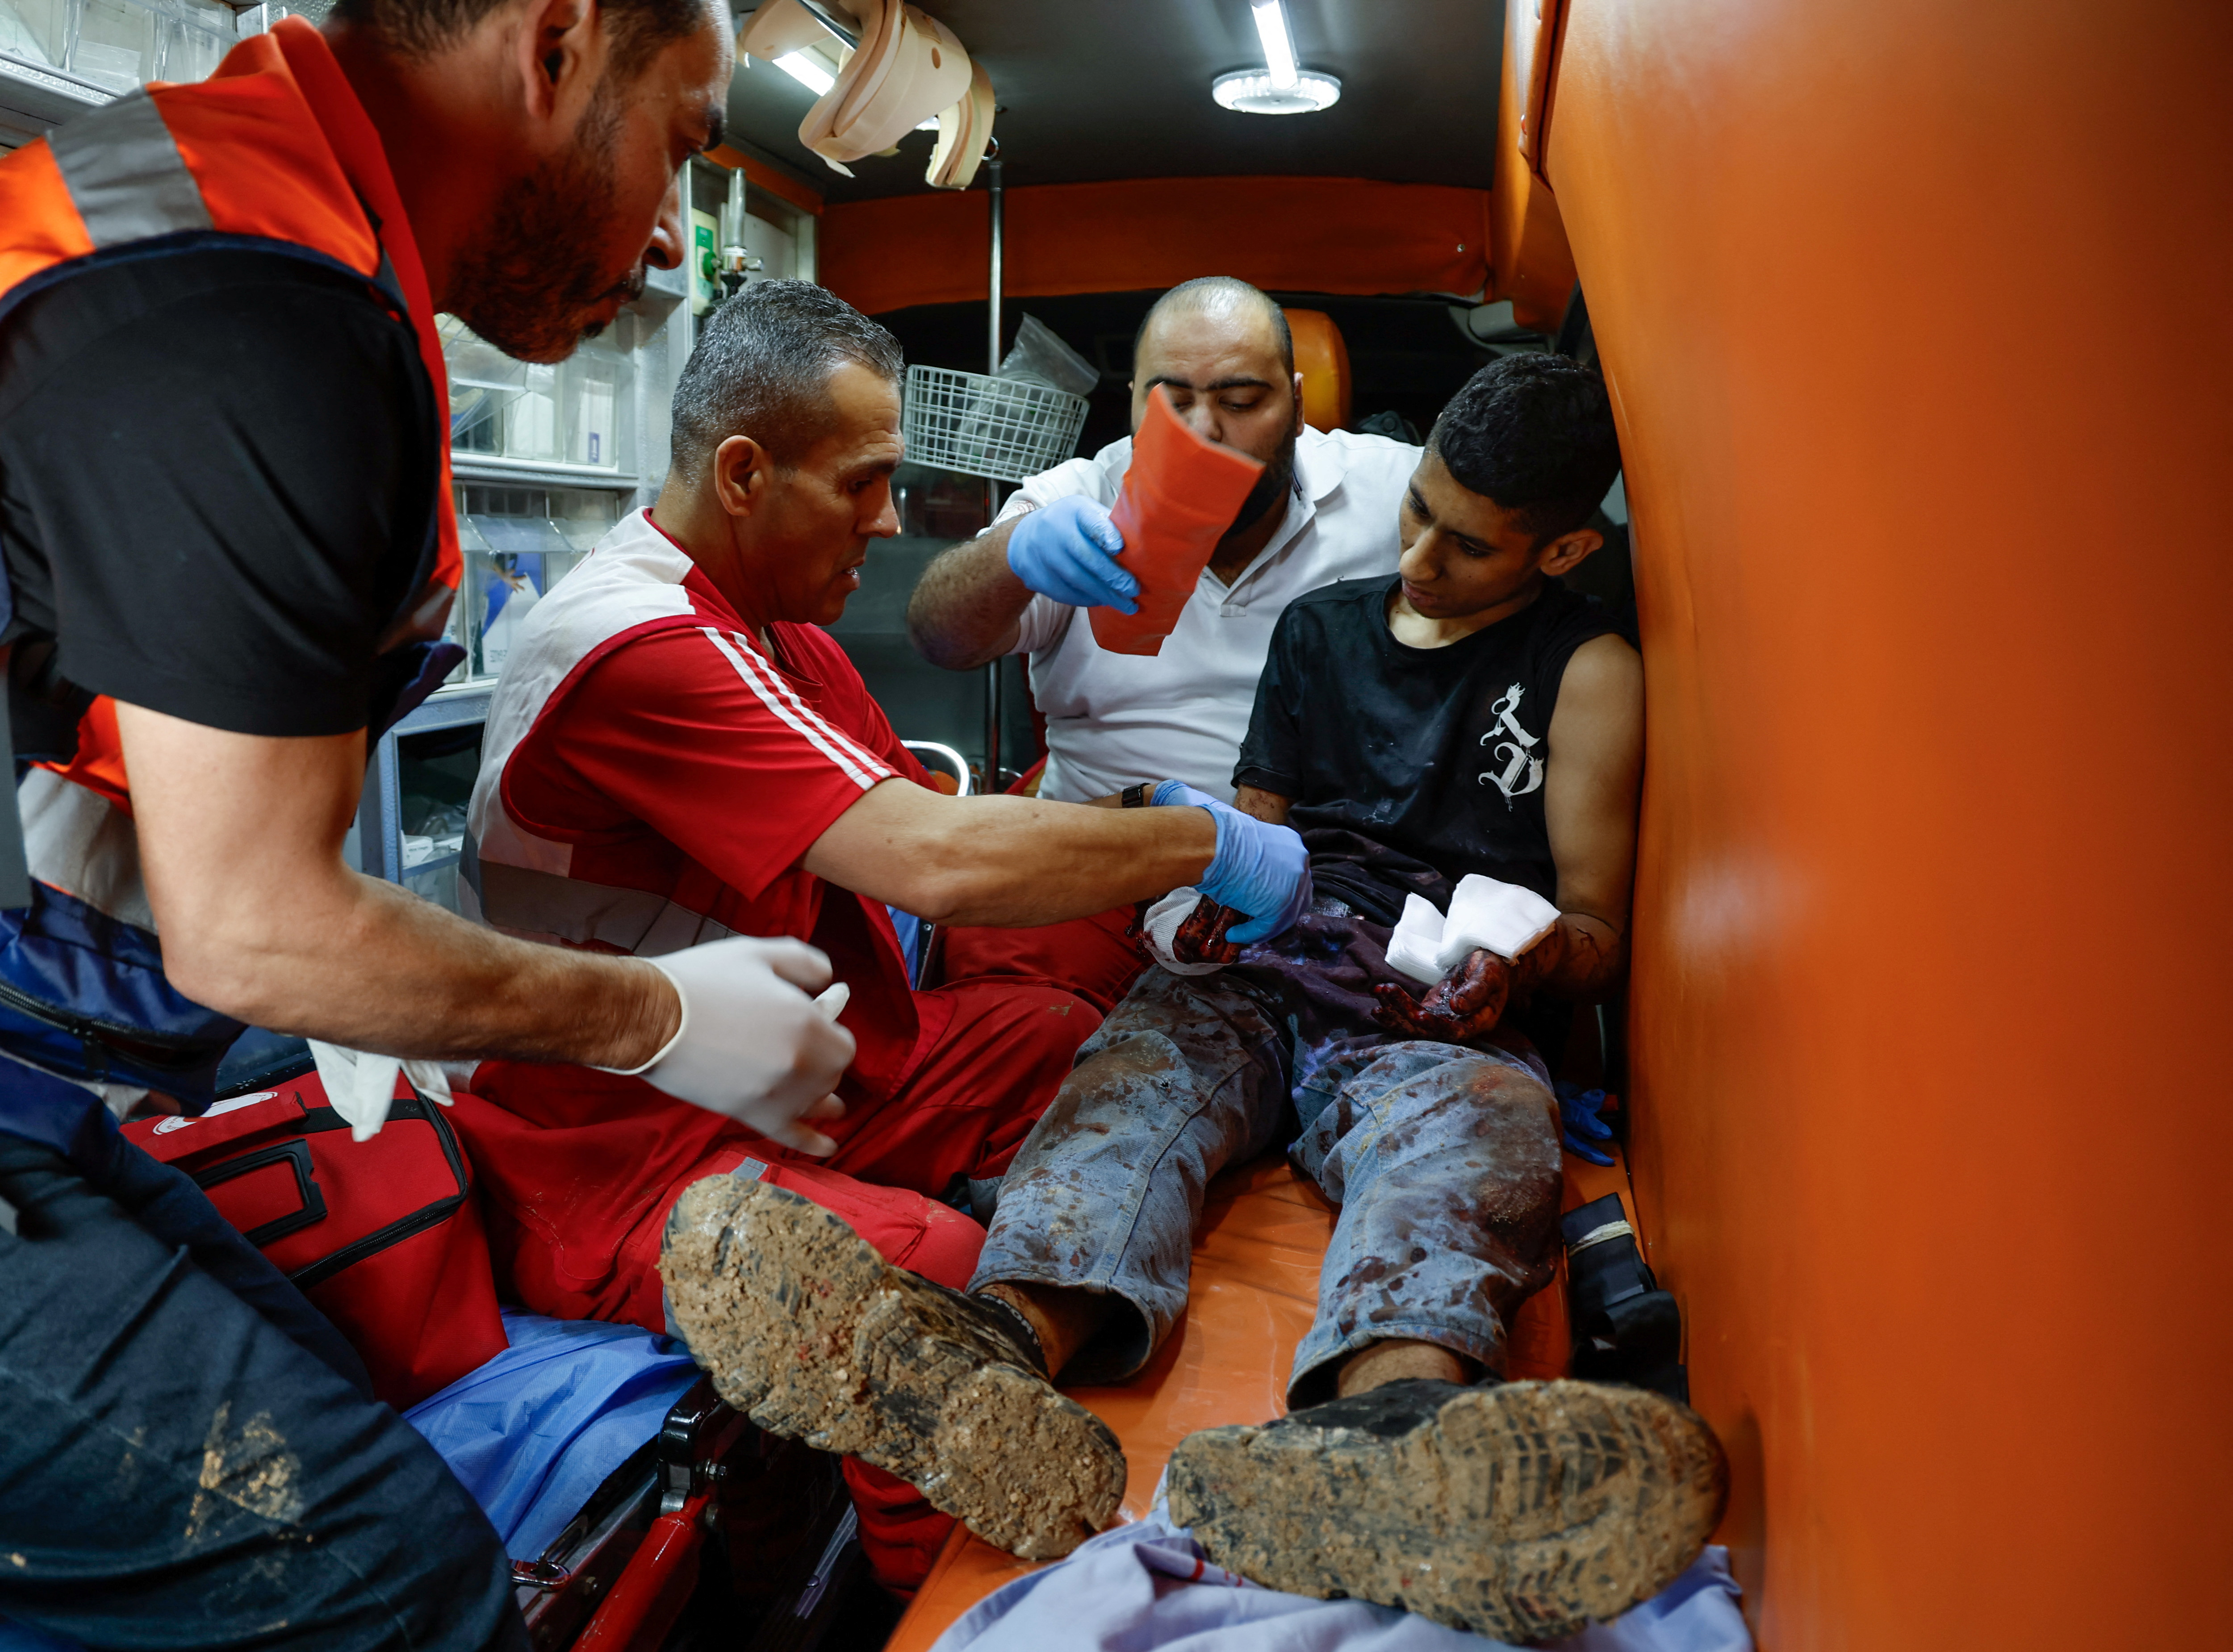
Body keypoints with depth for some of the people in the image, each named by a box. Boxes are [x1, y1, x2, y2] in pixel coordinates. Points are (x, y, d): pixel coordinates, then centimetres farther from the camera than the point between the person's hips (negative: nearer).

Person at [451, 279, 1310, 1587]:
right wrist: (1211, 844, -17)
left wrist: (1155, 892, -5)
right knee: (976, 1298, -33)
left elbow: (919, 831, 8)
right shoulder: (644, 645, -23)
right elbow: (939, 861, -30)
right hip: (632, 1160, -10)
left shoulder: (773, 612, 12)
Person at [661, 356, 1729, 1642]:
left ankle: (1384, 1424, -70)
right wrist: (1212, 880, 2)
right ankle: (996, 1357, -60)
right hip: (1259, 974, 3)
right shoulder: (1322, 624, 22)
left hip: (1439, 1020, -3)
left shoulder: (1589, 673, 11)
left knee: (1477, 1129, -37)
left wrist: (1521, 965, -13)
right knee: (1144, 1067, -30)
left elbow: (1597, 926, 9)